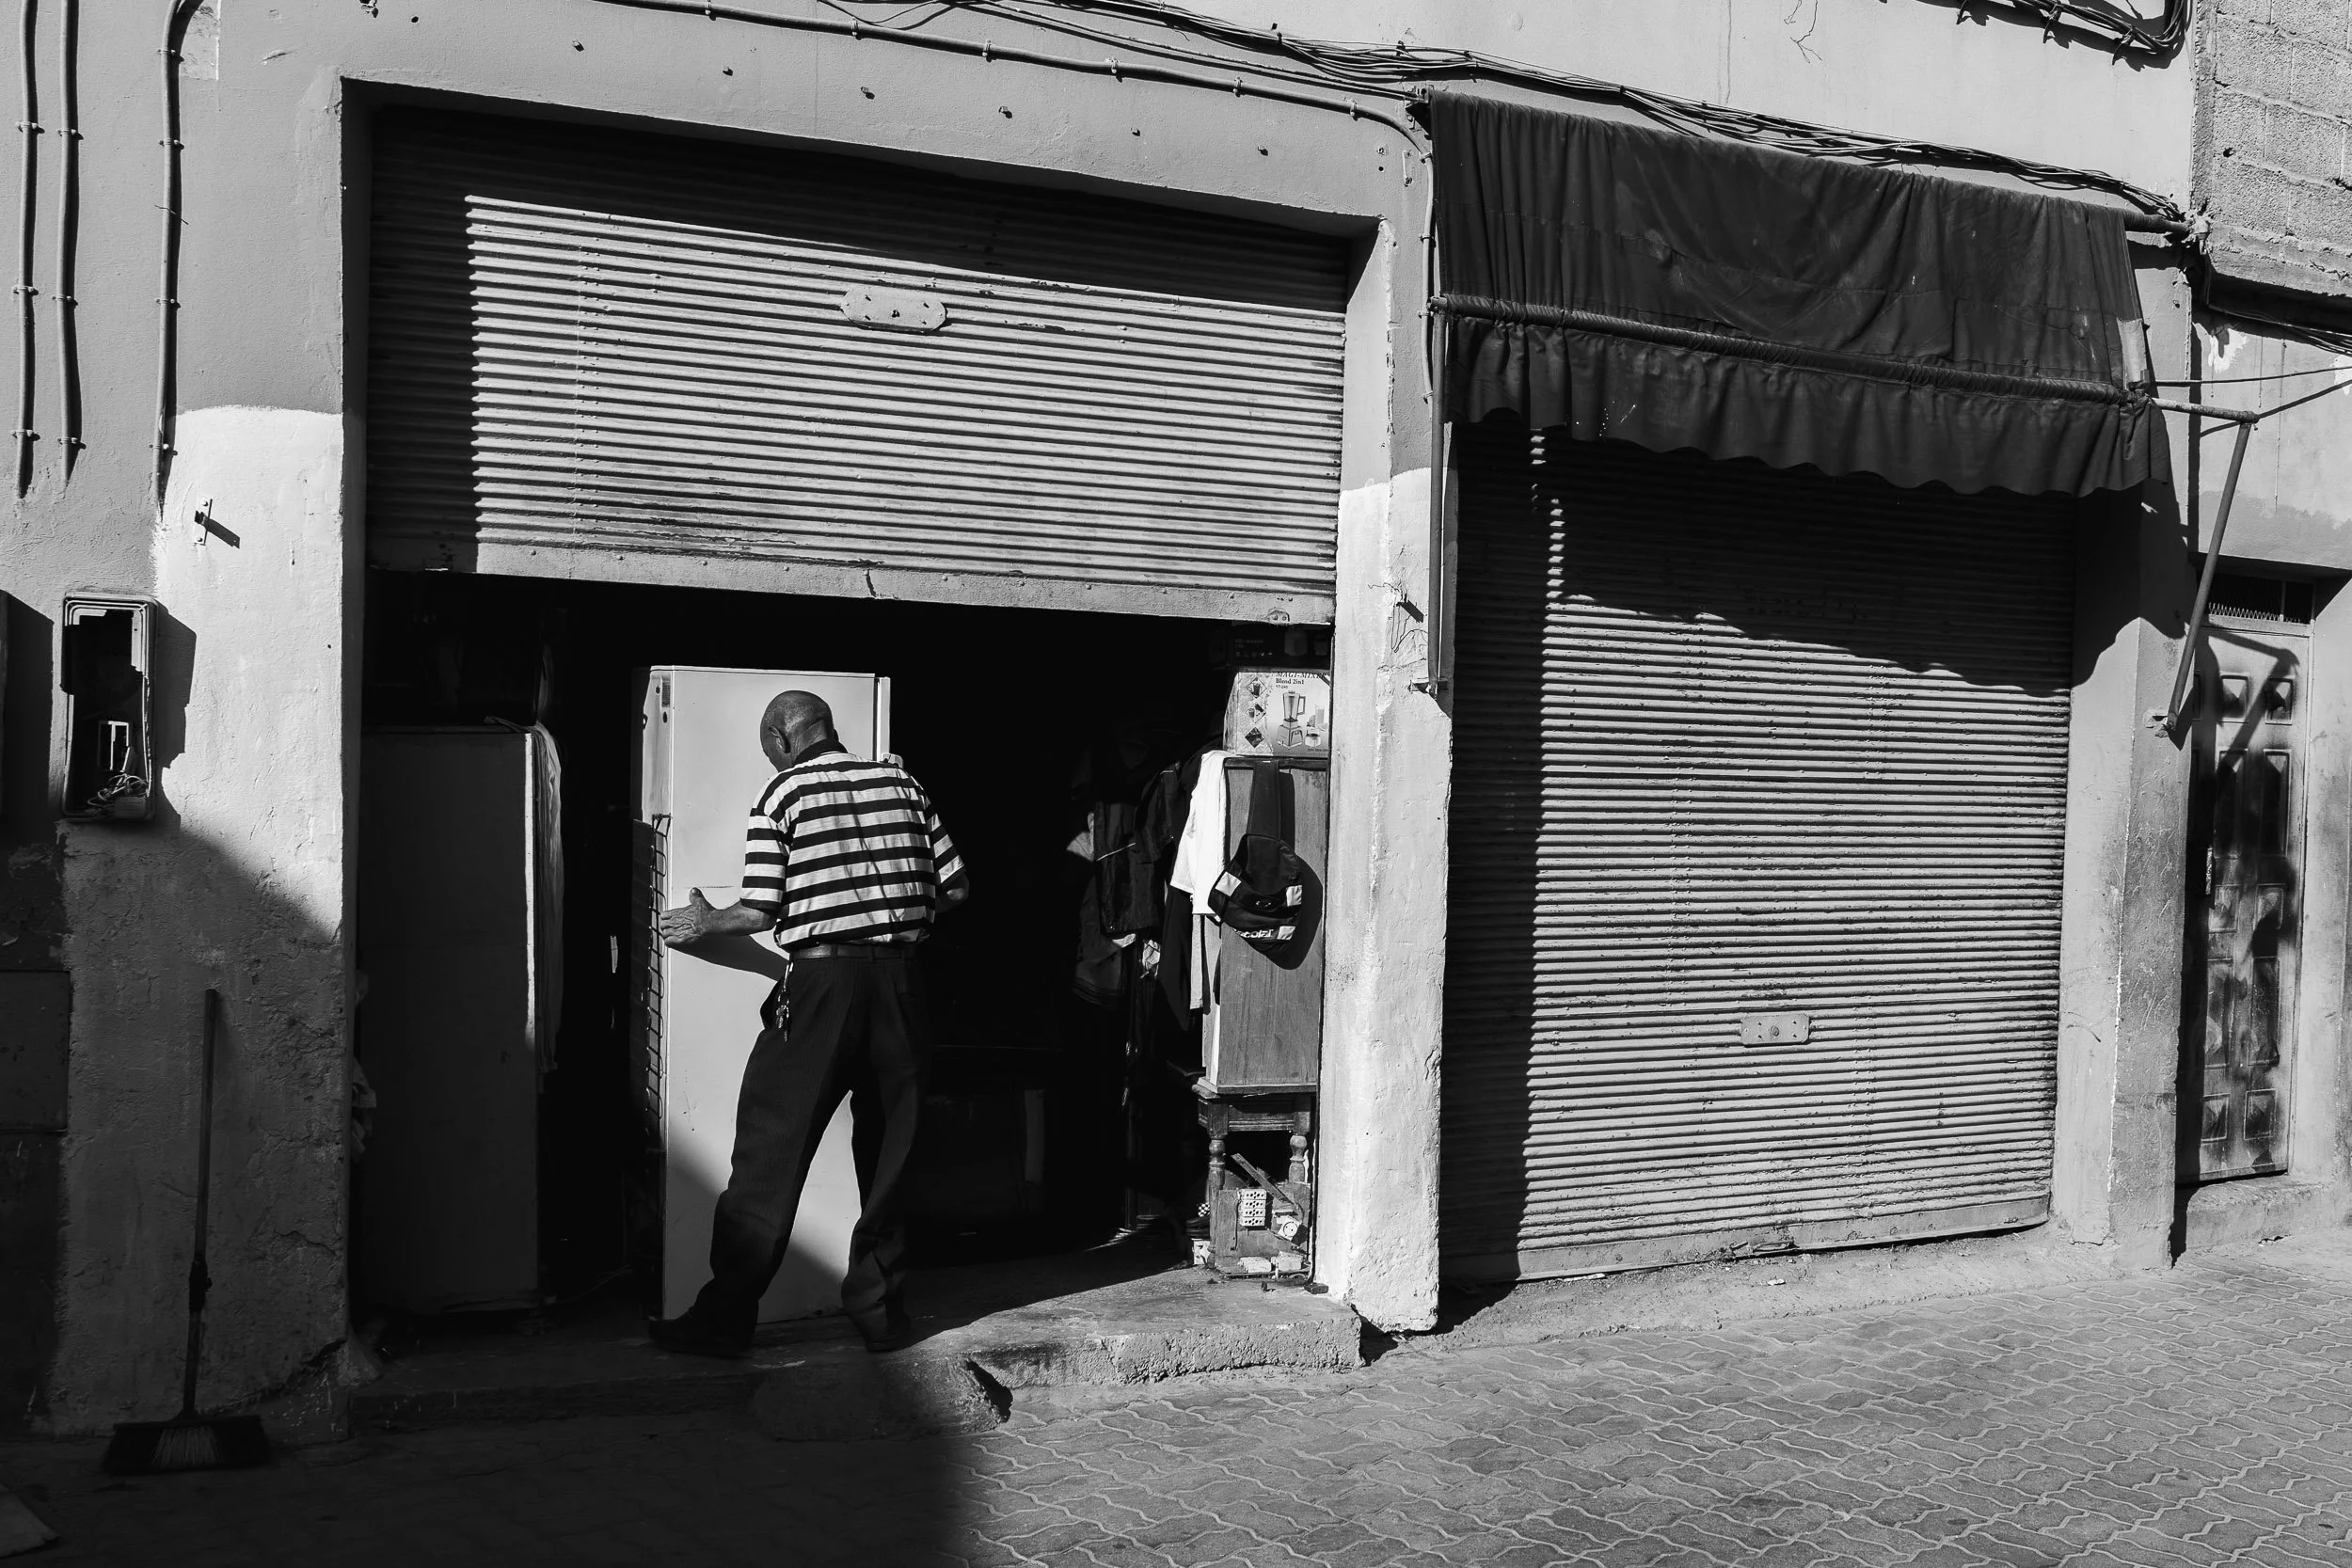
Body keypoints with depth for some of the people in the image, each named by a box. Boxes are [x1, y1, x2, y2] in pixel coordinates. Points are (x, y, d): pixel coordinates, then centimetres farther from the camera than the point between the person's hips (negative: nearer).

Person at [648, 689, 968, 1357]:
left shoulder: (781, 795, -1)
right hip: (898, 980, 4)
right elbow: (956, 887, 7)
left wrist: (704, 923, 13)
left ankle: (725, 1318, 5)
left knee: (769, 1153, 2)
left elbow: (760, 912, -6)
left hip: (822, 982, -4)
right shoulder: (900, 782, 9)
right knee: (887, 1155, 13)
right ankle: (880, 1309, 19)